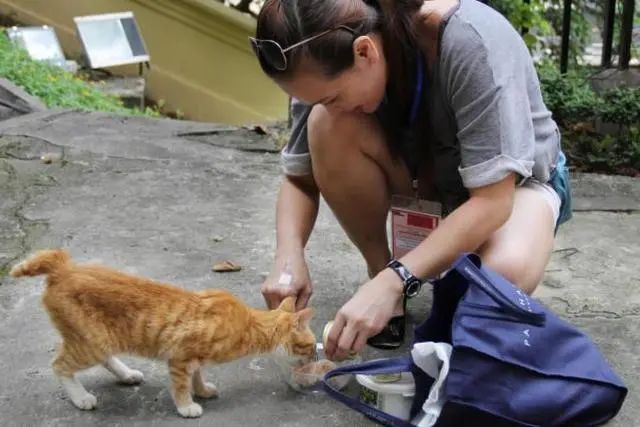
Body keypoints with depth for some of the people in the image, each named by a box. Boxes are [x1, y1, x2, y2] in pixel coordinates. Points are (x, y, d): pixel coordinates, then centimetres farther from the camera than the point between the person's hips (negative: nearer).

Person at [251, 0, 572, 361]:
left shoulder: (471, 42, -35)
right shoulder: (327, 58, -19)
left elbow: (492, 200, -34)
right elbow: (301, 177, -10)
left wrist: (394, 280, -41)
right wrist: (290, 256, -28)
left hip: (512, 180, -4)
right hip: (426, 172, 4)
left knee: (505, 272, -38)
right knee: (328, 127, -26)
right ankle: (382, 271, -7)